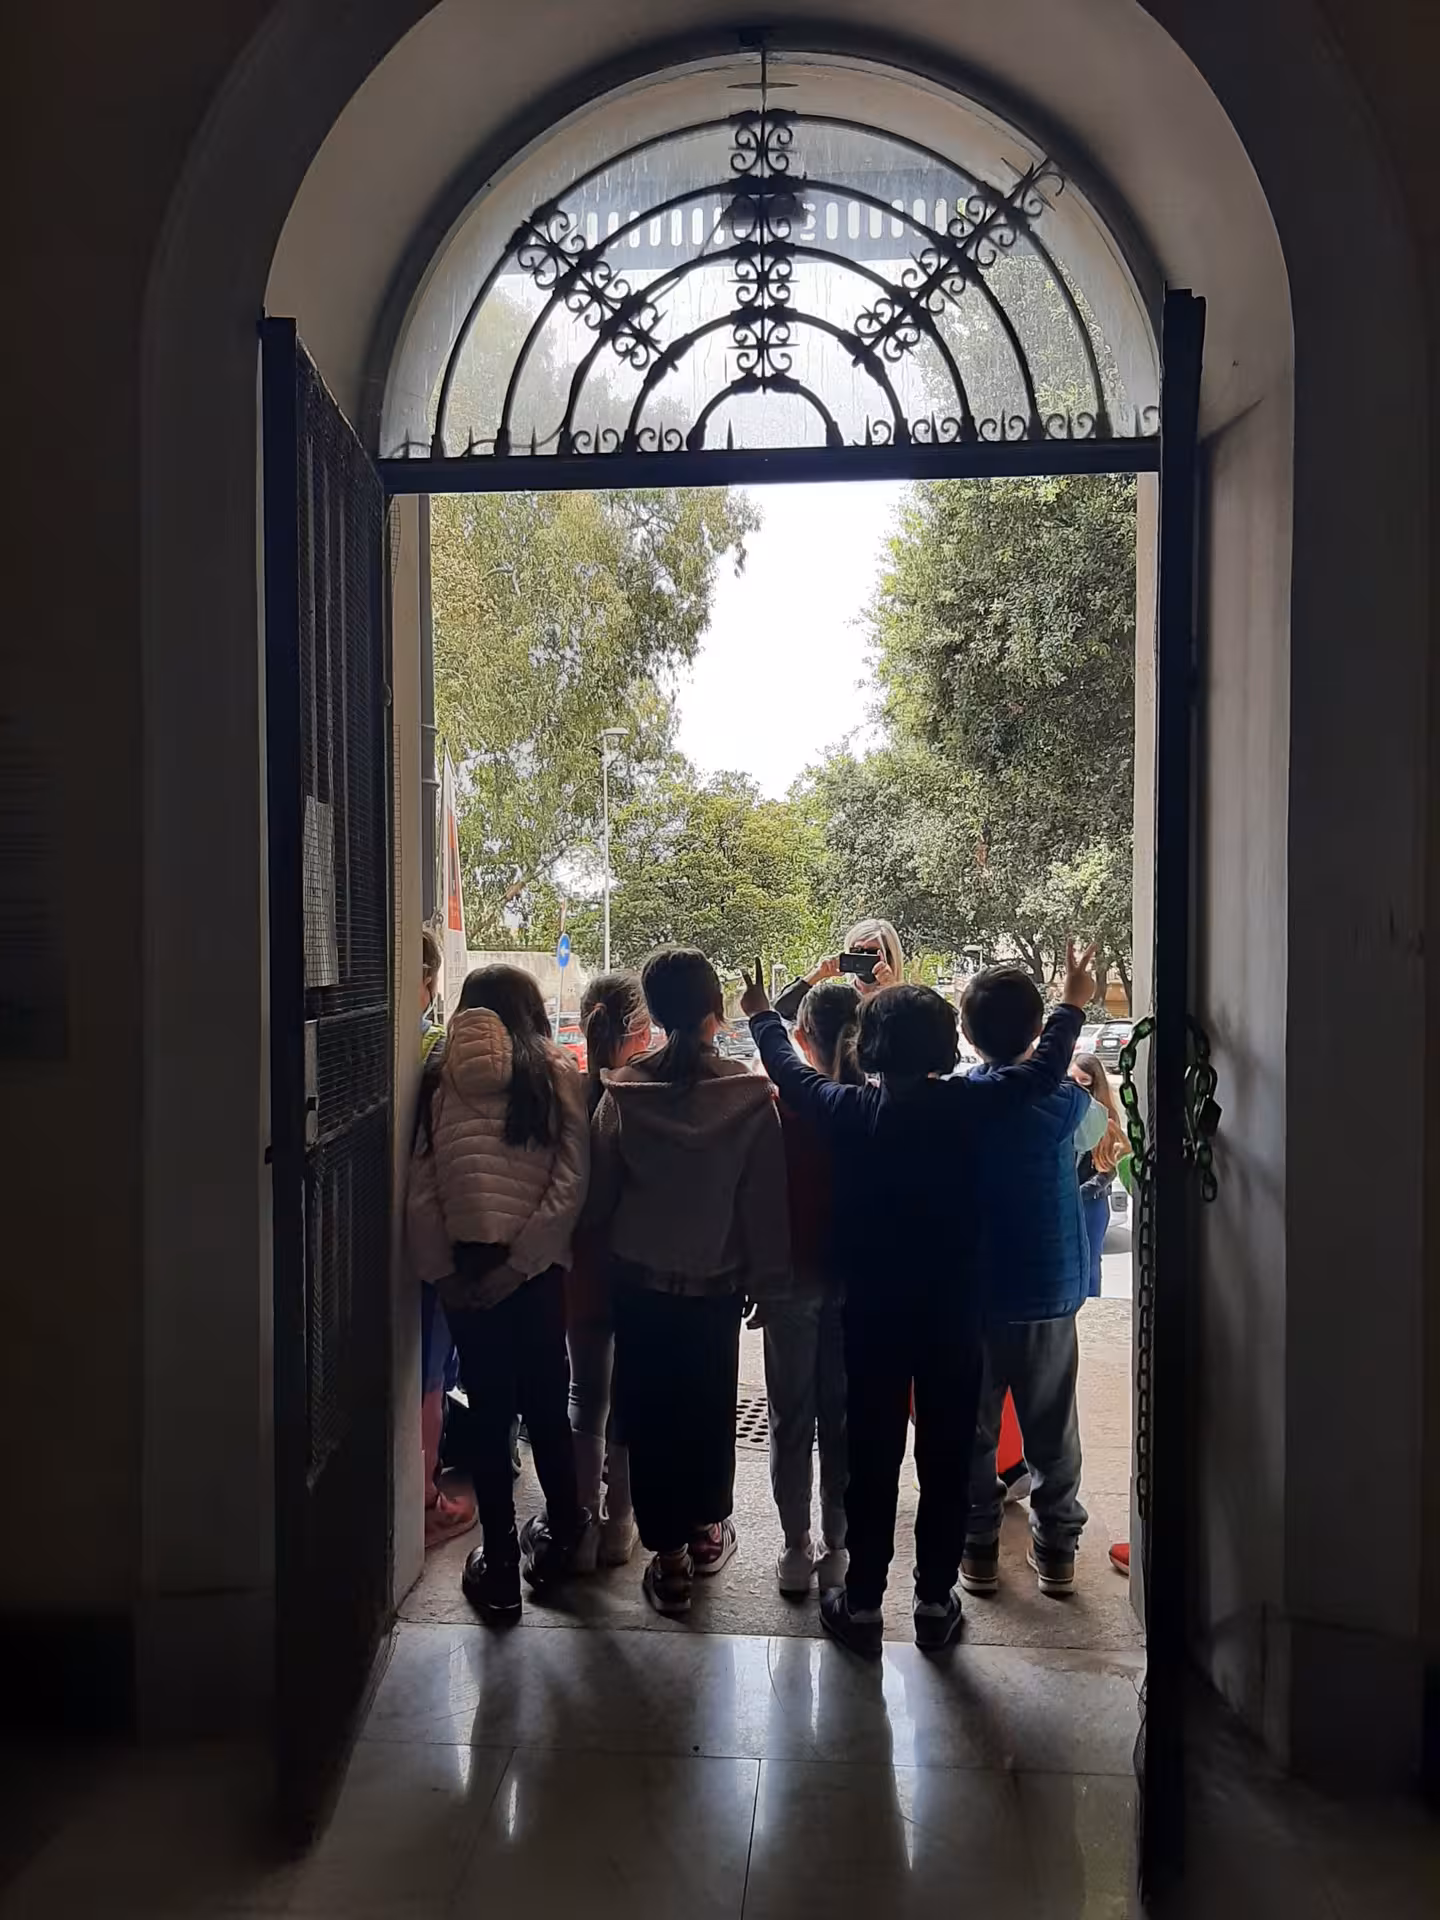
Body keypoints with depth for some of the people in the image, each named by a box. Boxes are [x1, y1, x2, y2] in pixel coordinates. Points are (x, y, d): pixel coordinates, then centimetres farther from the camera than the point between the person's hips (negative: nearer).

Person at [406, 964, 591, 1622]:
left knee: (487, 1409, 10)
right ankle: (561, 1535, 31)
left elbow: (420, 1185, 0)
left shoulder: (439, 1077, 4)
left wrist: (442, 1269, 1)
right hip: (535, 1266, -1)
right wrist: (518, 1263, -9)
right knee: (544, 1405, 14)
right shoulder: (555, 1073, 0)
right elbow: (570, 1182, -9)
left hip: (460, 1269, 1)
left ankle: (499, 1564, 18)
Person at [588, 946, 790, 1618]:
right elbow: (765, 1196, -8)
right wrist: (766, 1277, 3)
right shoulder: (749, 1094, -15)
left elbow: (599, 1189, -3)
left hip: (639, 1279, 0)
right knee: (710, 1405, 19)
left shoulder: (623, 1092, -12)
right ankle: (707, 1529, 34)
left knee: (650, 1412, 10)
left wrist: (602, 1252, 12)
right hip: (716, 1281, 0)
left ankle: (667, 1554, 17)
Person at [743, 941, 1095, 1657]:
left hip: (874, 1314, 0)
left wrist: (762, 1016, 25)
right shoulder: (969, 1106, -13)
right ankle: (935, 1603, 22)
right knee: (947, 1460, 12)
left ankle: (862, 1604, 20)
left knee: (872, 1458, 10)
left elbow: (790, 1071, 7)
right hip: (954, 1312, 0)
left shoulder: (851, 1111, -10)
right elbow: (1044, 1070, 0)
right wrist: (1071, 1005, 17)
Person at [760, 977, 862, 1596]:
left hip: (795, 1277, -2)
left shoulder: (783, 1104, -15)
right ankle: (837, 1548, 23)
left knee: (792, 1415, 12)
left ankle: (796, 1548, 20)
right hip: (858, 1280, 2)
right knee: (843, 1415, 14)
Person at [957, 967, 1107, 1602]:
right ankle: (1056, 1550, 26)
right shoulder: (1060, 1101, -12)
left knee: (972, 1430, 14)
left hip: (970, 1294, 0)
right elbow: (1097, 1124, 11)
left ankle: (977, 1550, 23)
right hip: (1048, 1293, 0)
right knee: (1052, 1431, 15)